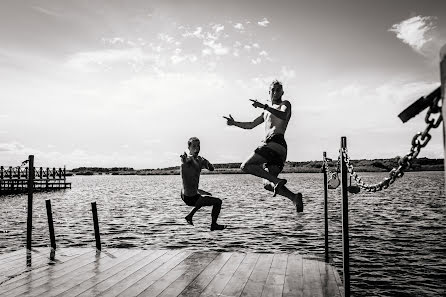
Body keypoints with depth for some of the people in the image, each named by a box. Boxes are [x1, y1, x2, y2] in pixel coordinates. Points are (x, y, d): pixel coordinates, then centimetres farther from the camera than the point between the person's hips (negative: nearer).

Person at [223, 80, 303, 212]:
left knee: (246, 166, -17)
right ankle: (294, 197, -8)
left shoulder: (285, 104, 10)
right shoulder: (267, 112, 34)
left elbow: (284, 116, -14)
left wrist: (264, 106, -23)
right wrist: (234, 123, 23)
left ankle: (277, 180, -24)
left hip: (276, 142, -9)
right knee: (267, 184, 2)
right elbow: (250, 125, 34)